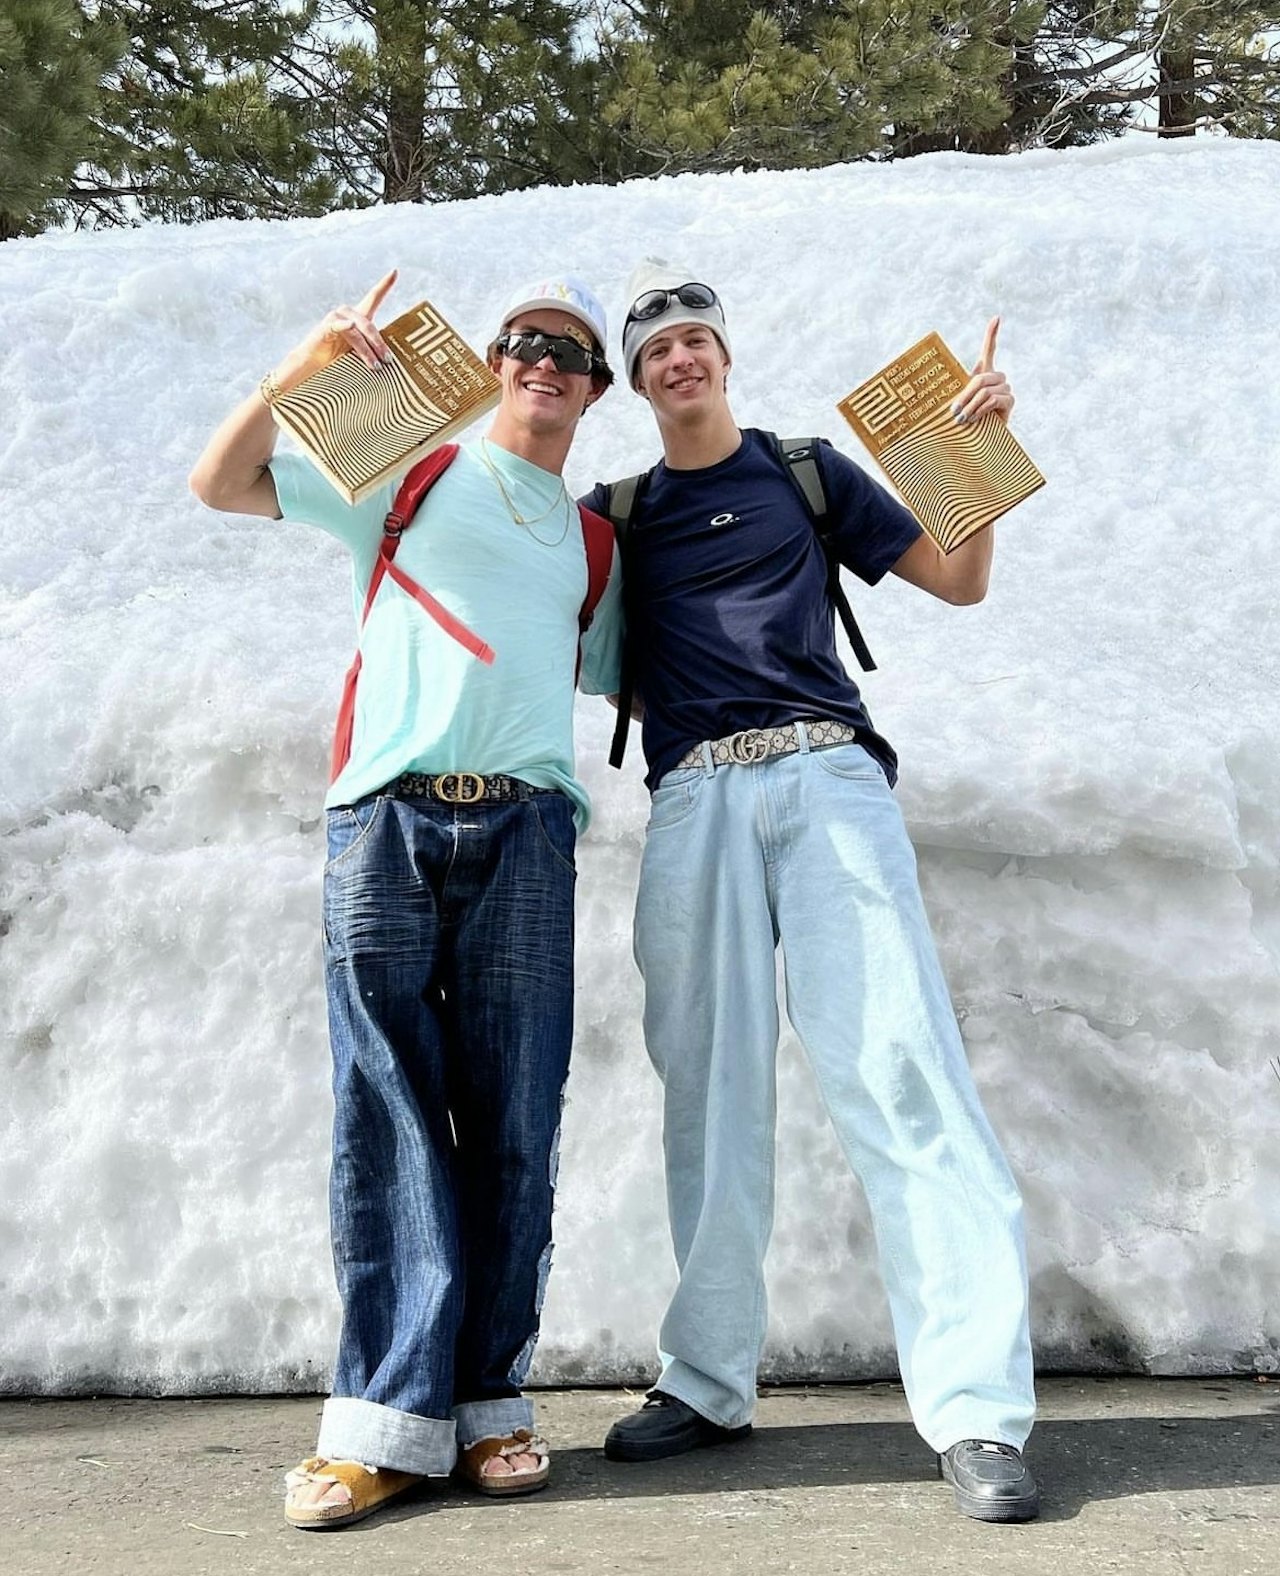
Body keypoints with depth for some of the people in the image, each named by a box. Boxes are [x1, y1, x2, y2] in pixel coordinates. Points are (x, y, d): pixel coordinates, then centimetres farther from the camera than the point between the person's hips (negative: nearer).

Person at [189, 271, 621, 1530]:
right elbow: (218, 483, 11)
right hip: (384, 816, -2)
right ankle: (388, 1416, -1)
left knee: (511, 1121, 0)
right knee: (388, 1114, -5)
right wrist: (304, 366, -2)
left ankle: (487, 1399, 8)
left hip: (522, 826, 2)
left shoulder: (593, 541, 23)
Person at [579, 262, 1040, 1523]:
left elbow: (960, 578, 19)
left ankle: (975, 1406, -14)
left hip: (826, 777, -2)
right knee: (708, 1091, 3)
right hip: (693, 800, 2)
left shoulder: (806, 471, 19)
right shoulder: (614, 514, 20)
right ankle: (709, 1382, 14)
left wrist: (979, 448, 5)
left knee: (895, 1064, -13)